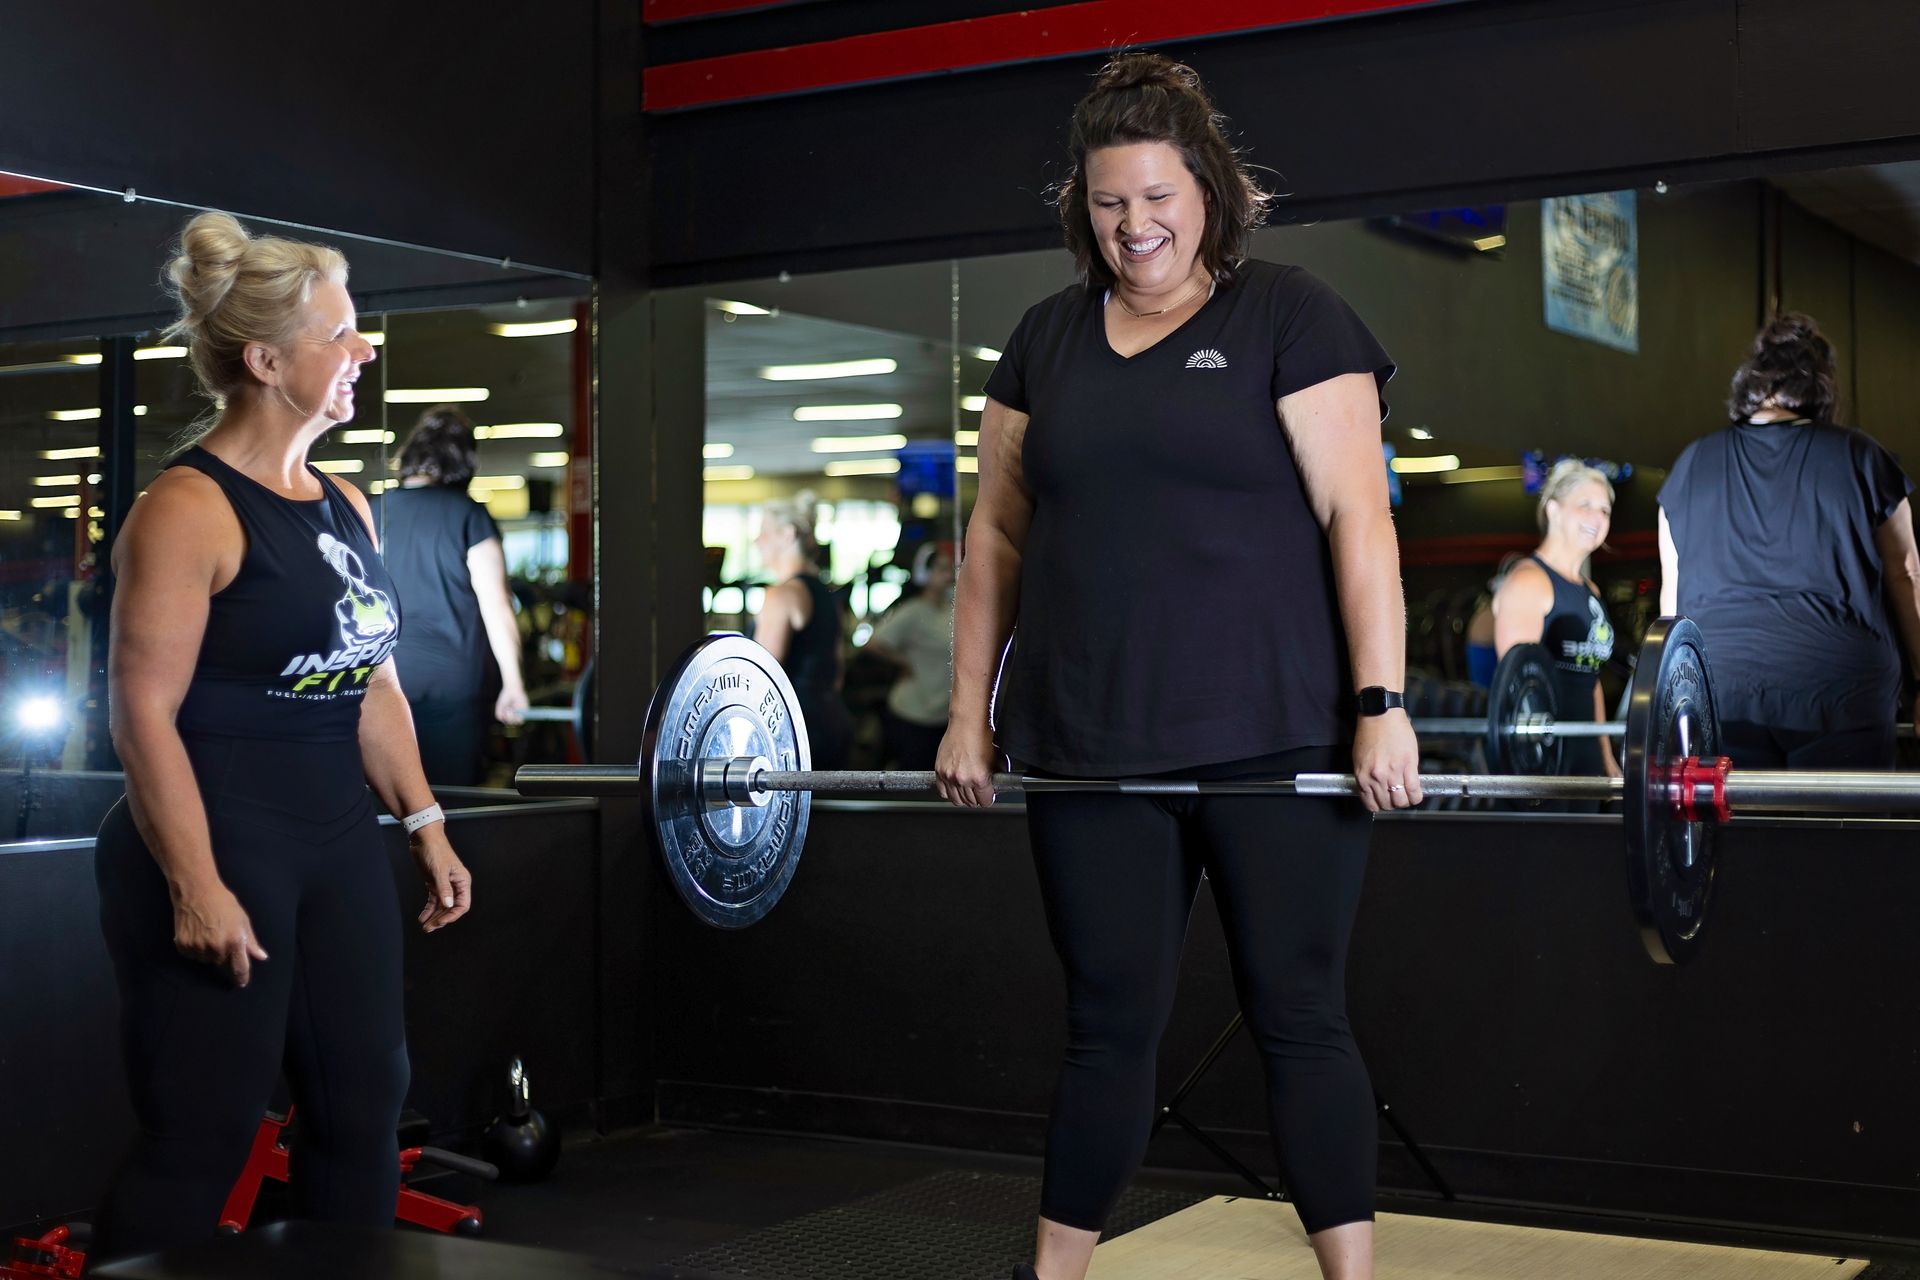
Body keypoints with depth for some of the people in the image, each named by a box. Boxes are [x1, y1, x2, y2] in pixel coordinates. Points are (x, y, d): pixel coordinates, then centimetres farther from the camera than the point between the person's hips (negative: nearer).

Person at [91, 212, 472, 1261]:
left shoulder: (346, 506, 12)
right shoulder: (189, 508, -12)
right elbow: (142, 710, -17)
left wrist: (425, 823, 12)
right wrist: (196, 890, -22)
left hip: (336, 842, 8)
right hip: (217, 845, -8)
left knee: (364, 1104, 12)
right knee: (200, 1139, -1)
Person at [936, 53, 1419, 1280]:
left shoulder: (1291, 318, -1)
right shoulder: (1048, 339, 13)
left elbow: (1357, 514, -8)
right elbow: (998, 534, 15)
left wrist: (1382, 704, -15)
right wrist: (971, 709, 10)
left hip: (1276, 744, -3)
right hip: (1092, 751, 4)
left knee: (1300, 1018, 3)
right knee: (1110, 1024, 10)